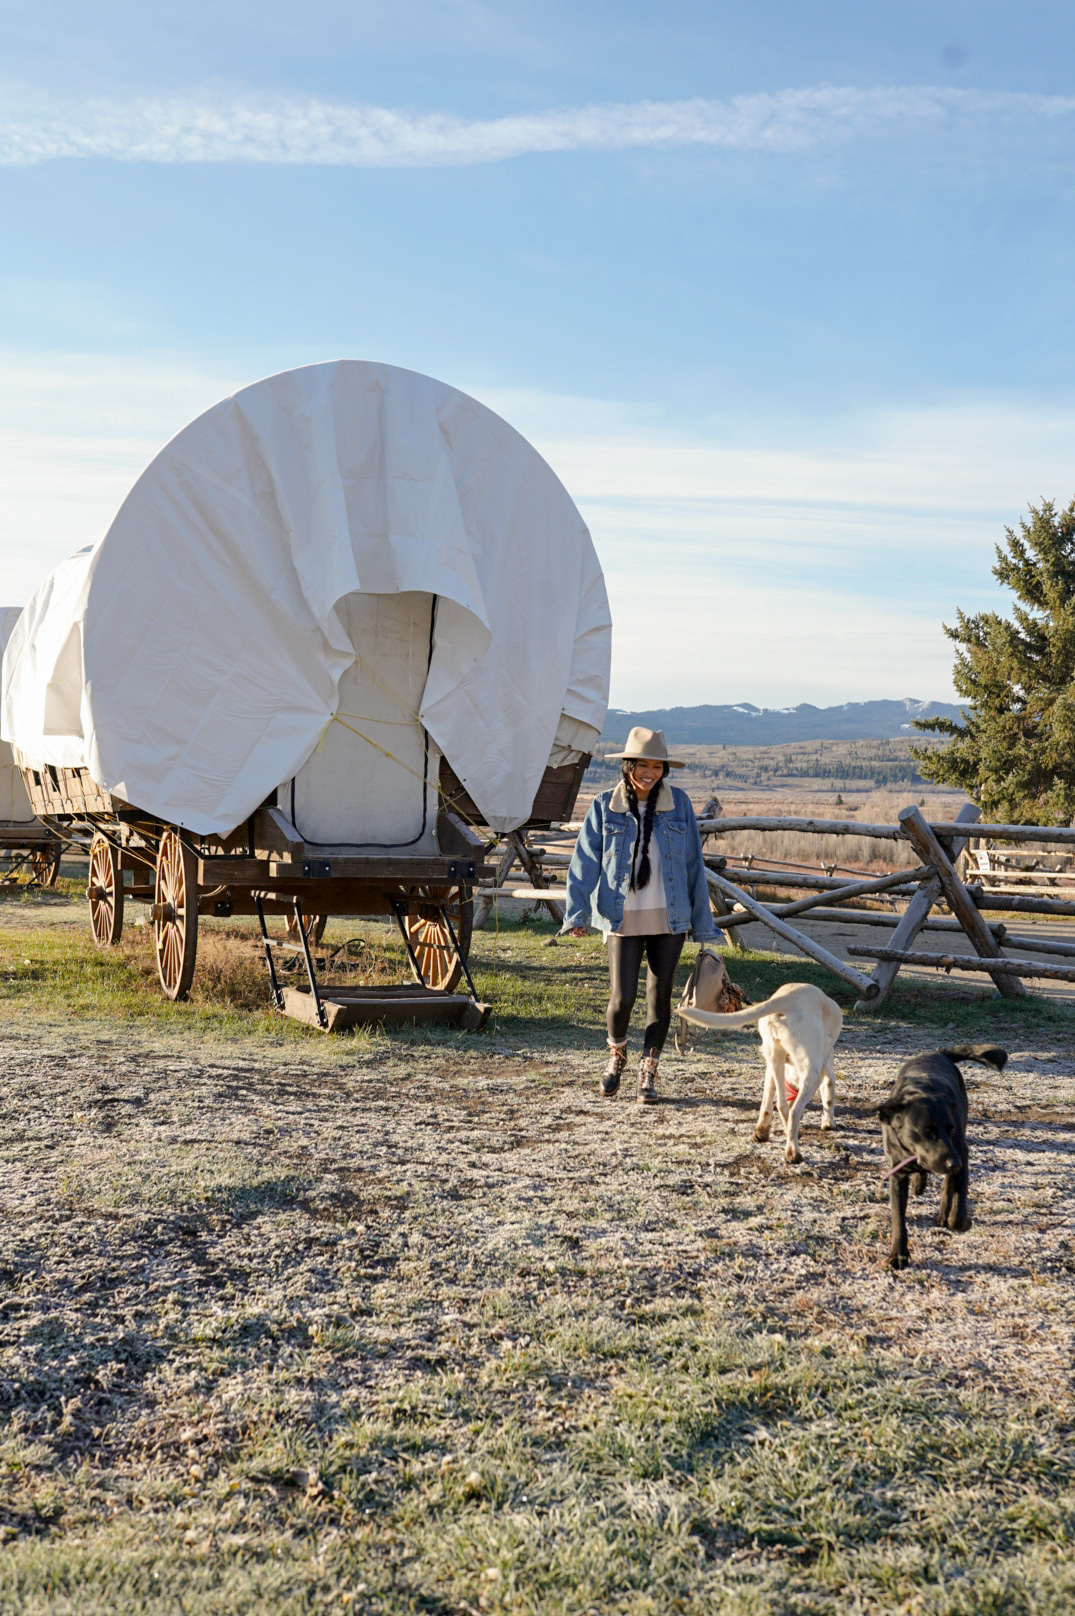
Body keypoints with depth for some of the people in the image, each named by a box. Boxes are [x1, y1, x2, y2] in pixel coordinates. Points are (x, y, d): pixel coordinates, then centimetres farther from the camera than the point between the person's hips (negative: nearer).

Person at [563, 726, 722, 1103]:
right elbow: (584, 862, -2)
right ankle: (616, 1053, 25)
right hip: (624, 919, -1)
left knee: (660, 995, 4)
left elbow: (693, 864, 6)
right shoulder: (605, 806, 0)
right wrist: (577, 912, -14)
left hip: (669, 918, 1)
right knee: (622, 998, -6)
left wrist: (703, 923, 7)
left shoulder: (679, 803, 3)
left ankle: (648, 1073, 20)